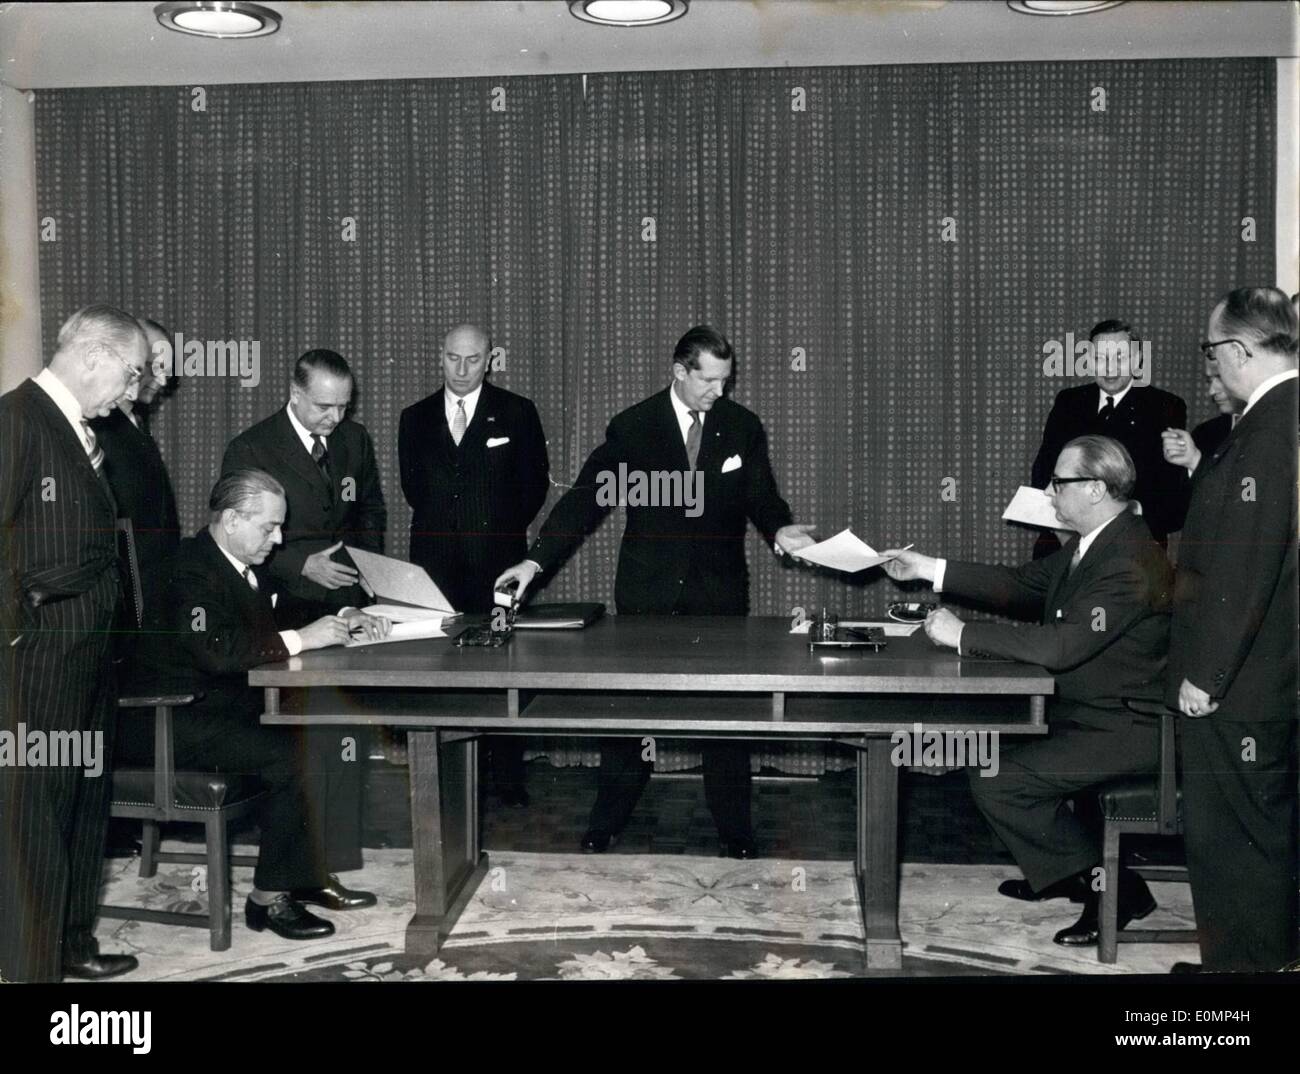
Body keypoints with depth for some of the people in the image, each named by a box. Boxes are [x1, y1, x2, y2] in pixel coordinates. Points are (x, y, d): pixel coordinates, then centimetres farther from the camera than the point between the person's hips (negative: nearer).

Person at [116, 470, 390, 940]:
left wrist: (343, 617, 5)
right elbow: (217, 650, -33)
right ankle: (269, 897, -11)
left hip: (233, 704, 10)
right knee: (297, 757, -23)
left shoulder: (244, 566, 11)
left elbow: (284, 609, 24)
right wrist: (300, 639, -29)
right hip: (179, 721, -10)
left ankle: (315, 874, 5)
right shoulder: (189, 570, -19)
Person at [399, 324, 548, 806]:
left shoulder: (517, 413, 3)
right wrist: (442, 526, 12)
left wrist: (503, 528, 7)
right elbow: (412, 486, 18)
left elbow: (535, 483, 7)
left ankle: (508, 778, 10)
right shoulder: (416, 418, 11)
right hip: (436, 562, 2)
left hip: (498, 562, -2)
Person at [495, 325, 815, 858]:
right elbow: (586, 497, -6)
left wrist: (778, 529, -21)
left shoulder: (742, 426, 1)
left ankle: (736, 832, 21)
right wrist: (537, 560, -15)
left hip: (720, 593, 1)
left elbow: (761, 495, 3)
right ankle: (604, 826, 22)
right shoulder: (632, 427, -5)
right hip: (648, 593, -1)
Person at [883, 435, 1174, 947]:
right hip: (1085, 712, 10)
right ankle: (1062, 872, 27)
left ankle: (1111, 884, 0)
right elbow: (1020, 583, 13)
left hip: (1123, 730, -10)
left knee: (994, 781, -15)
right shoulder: (1091, 544, 6)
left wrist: (963, 635, -25)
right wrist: (928, 569, 8)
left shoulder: (1130, 561, -26)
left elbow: (1061, 645, -33)